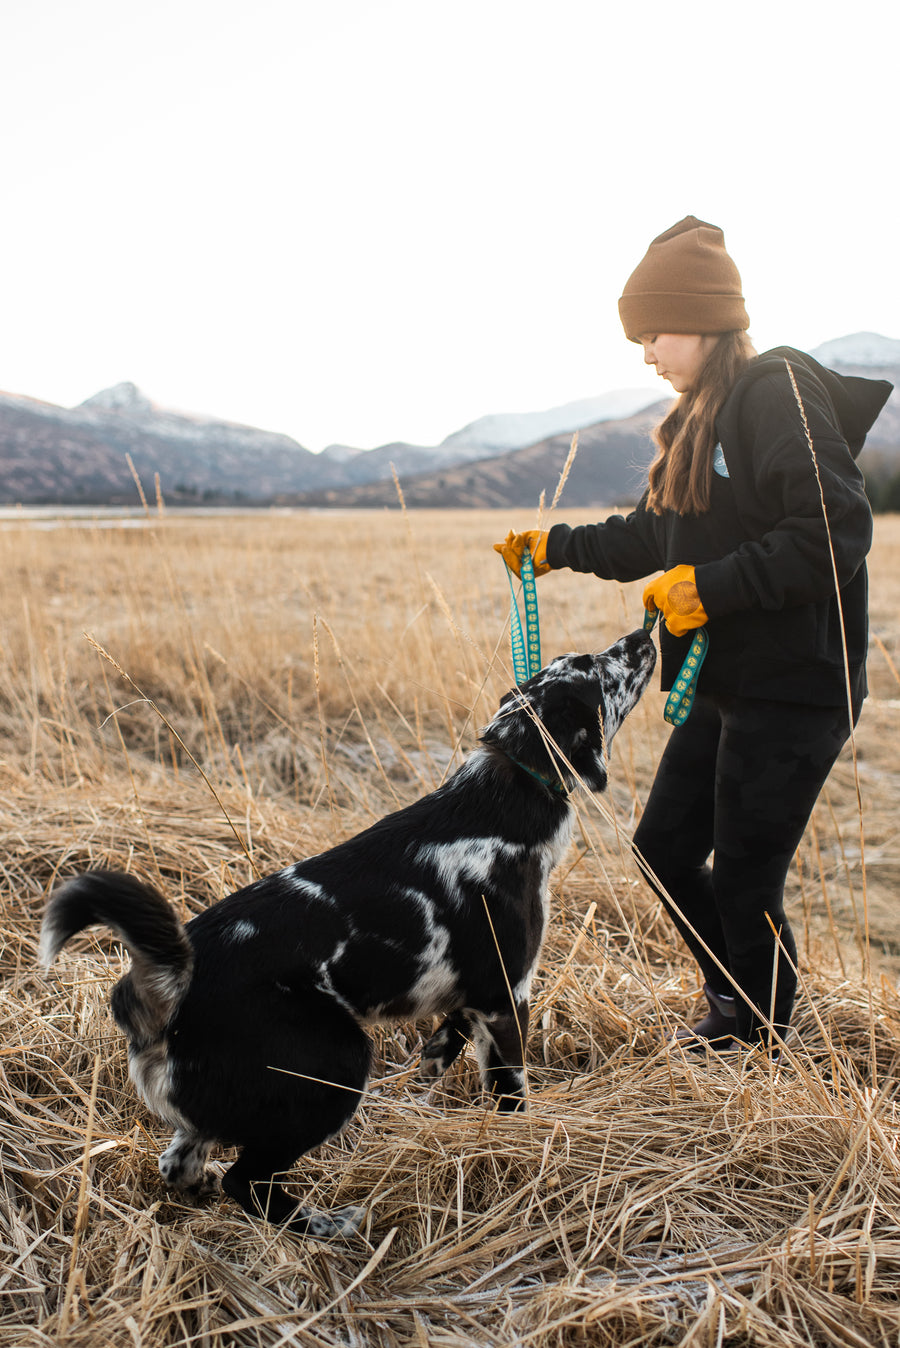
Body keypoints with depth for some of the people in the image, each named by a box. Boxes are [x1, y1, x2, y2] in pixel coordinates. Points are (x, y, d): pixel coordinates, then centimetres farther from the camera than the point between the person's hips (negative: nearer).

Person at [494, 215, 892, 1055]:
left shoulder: (781, 392, -14)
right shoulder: (703, 416, 14)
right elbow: (658, 535, 23)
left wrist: (711, 587, -22)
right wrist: (560, 547, 18)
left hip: (792, 690, -9)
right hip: (723, 684, 10)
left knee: (743, 881, 0)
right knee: (665, 845, 15)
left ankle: (762, 1047, 24)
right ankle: (734, 1007, 36)